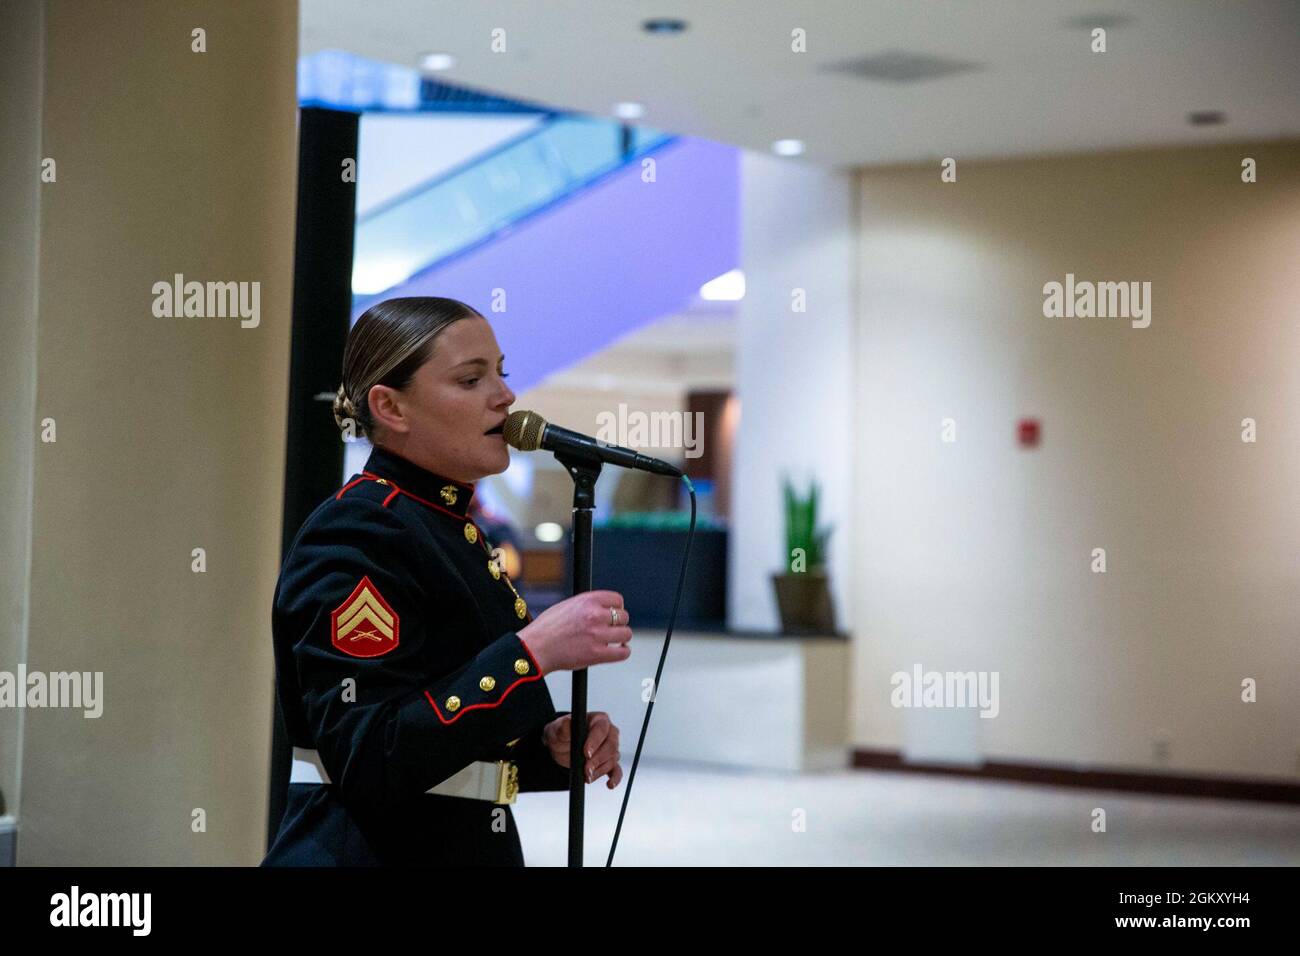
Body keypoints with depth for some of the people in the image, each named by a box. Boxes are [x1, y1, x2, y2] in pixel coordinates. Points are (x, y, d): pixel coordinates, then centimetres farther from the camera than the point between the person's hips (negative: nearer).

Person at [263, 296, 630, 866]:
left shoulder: (456, 532, 10)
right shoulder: (356, 533, -16)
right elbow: (368, 764, -24)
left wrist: (551, 744, -2)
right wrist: (533, 651, -26)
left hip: (466, 846, 8)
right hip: (369, 850, -8)